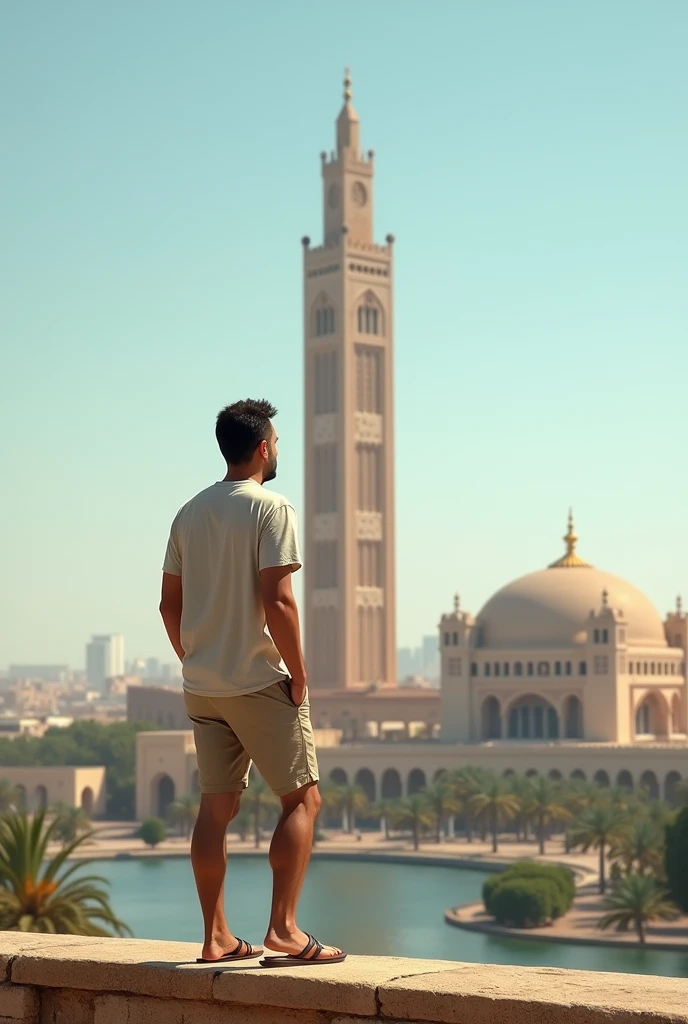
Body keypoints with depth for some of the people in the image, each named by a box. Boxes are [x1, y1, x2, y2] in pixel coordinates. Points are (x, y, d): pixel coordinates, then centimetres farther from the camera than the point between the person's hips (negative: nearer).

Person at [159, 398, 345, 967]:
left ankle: (217, 937, 12)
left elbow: (170, 604, 12)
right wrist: (298, 675, -10)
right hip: (259, 681, -7)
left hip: (202, 685, 7)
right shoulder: (271, 508, -10)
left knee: (217, 807, 9)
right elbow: (277, 602, -18)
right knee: (302, 798, 1)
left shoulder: (190, 513, 11)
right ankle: (283, 929, -6)